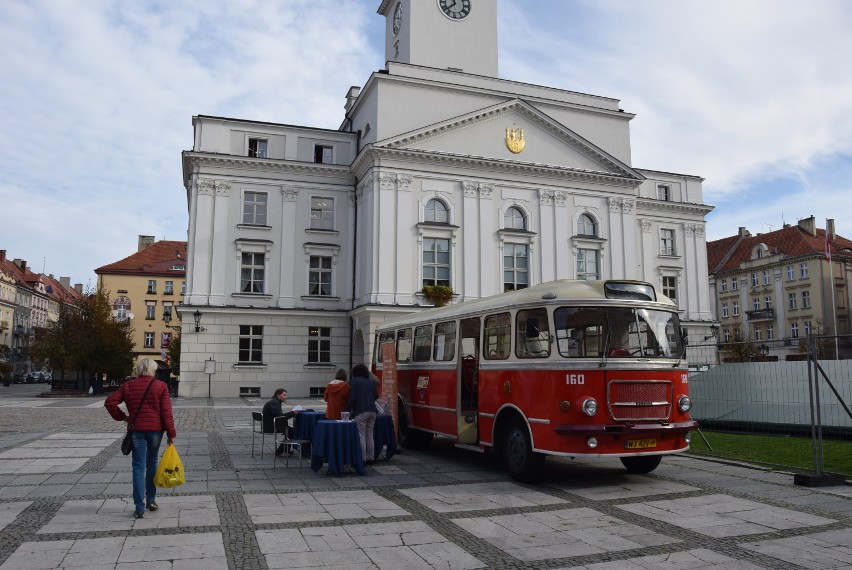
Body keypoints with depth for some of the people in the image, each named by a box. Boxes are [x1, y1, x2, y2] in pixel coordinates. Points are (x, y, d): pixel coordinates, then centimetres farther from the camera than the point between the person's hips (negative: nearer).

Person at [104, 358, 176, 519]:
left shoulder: (128, 386, 3)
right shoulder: (161, 386, -4)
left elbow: (109, 402, -4)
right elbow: (166, 412, -8)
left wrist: (122, 417, 7)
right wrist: (171, 433, -3)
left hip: (136, 430, 1)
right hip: (155, 429, -1)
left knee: (139, 467, 2)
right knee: (152, 464, 17)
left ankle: (139, 507, -1)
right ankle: (151, 500, 24)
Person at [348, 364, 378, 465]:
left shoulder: (354, 381, -3)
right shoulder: (371, 382, 13)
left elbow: (352, 397, -8)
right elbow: (376, 396, 17)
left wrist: (349, 409, 2)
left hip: (360, 411, -6)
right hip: (372, 411, 6)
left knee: (361, 436, -3)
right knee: (370, 435, 11)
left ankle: (363, 459, -5)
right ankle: (370, 458, 14)